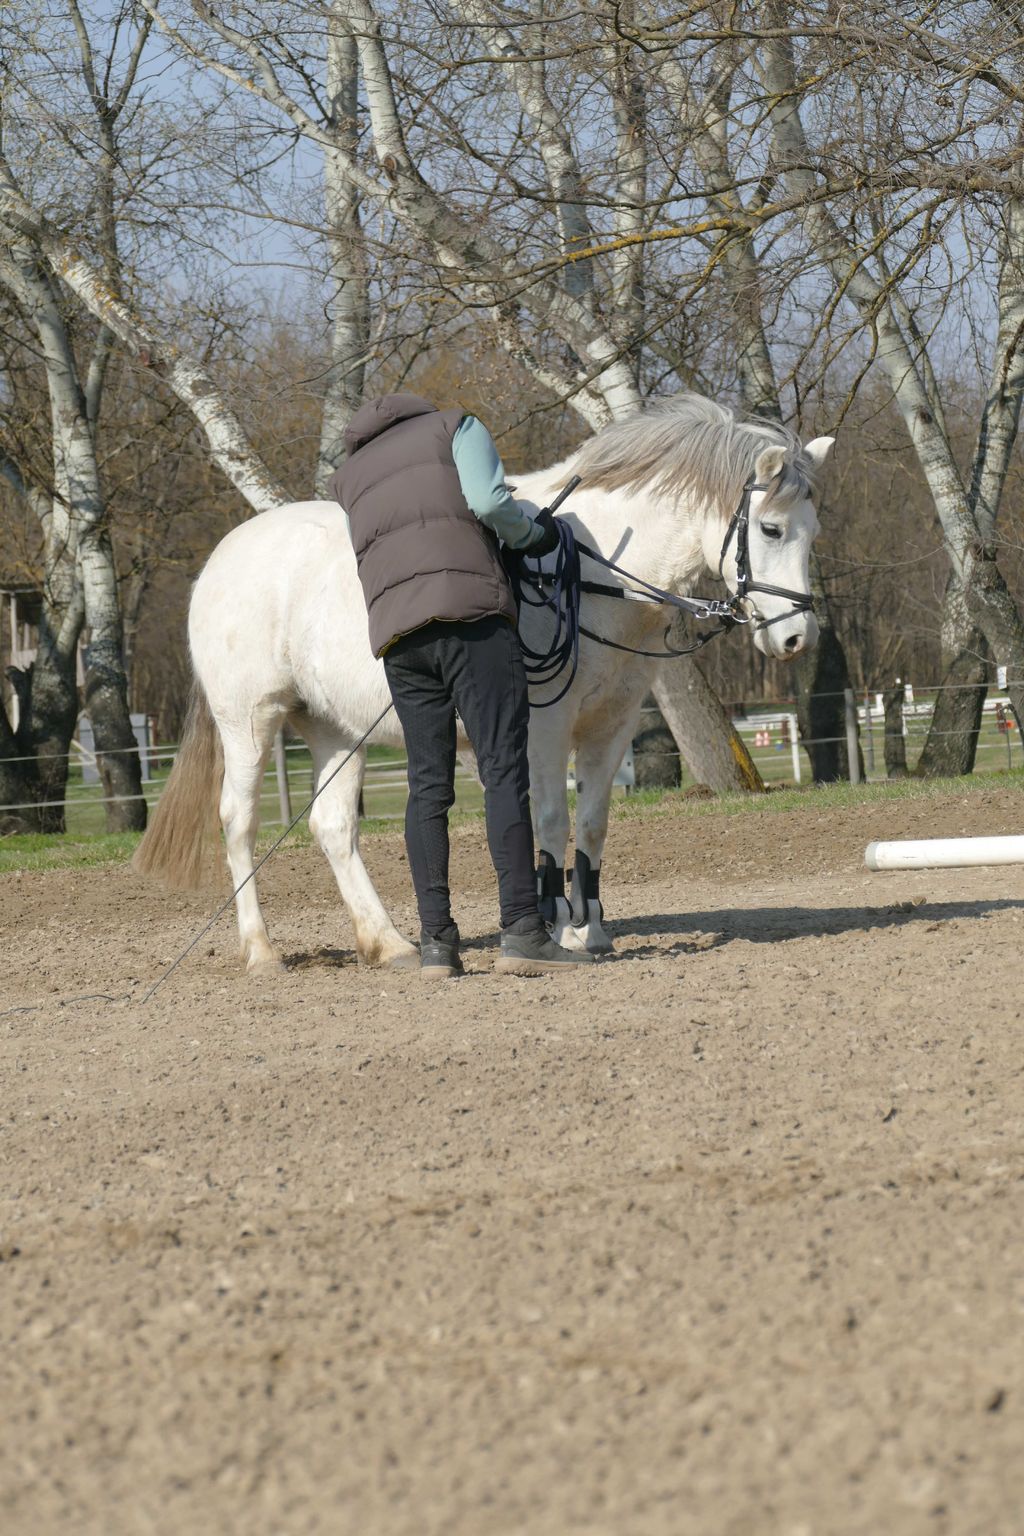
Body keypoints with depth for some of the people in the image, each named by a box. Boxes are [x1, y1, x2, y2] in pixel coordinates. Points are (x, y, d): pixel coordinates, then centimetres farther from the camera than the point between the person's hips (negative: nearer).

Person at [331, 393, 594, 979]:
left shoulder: (352, 475, 30)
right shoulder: (458, 428, 15)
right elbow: (488, 500, -4)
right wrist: (533, 533, 14)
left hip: (395, 630, 5)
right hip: (471, 611, -5)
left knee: (429, 783, 5)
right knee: (505, 770, -9)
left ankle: (436, 940, -1)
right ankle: (522, 930, -18)